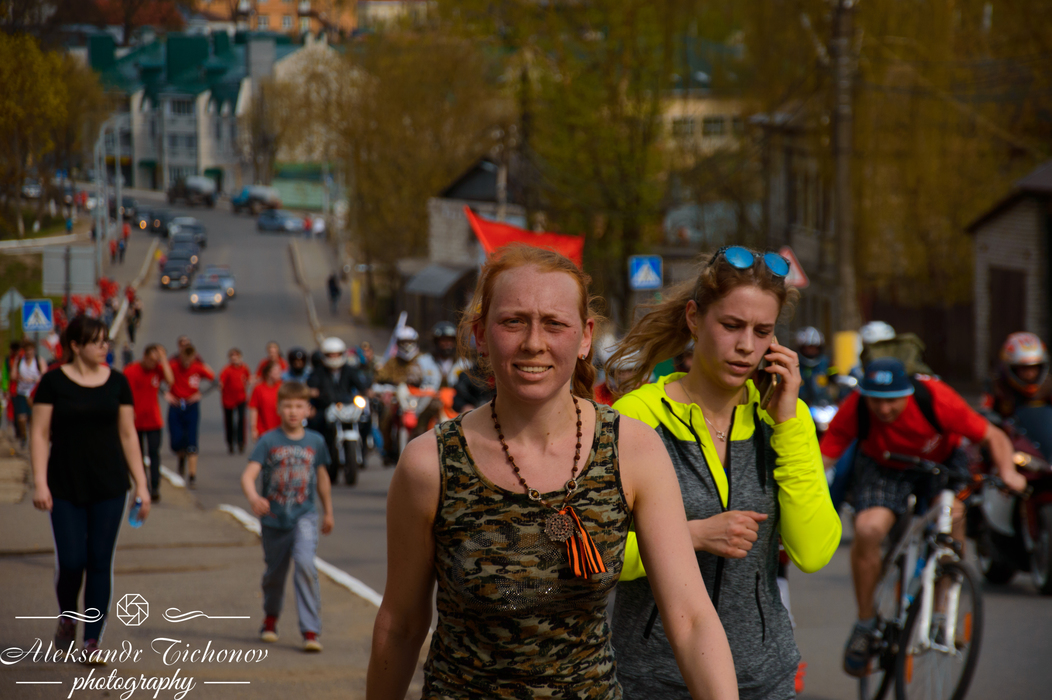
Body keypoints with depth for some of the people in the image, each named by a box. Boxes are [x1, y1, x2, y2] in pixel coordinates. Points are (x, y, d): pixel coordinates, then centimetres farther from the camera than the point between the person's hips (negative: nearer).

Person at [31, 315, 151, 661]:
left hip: (109, 488, 2)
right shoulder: (54, 382, -2)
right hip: (66, 488, -2)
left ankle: (93, 640, 7)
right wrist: (40, 482, -11)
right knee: (71, 562, -6)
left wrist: (141, 484, 5)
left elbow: (128, 435, 9)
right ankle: (67, 618, 24)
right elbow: (40, 434, -3)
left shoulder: (117, 382, 5)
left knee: (100, 563, 0)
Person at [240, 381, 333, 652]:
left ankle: (311, 632, -19)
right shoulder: (268, 441, -6)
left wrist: (328, 511, 24)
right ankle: (270, 619, 44)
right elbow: (248, 475, -16)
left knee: (305, 564, -22)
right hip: (273, 518, 0)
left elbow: (322, 477, 16)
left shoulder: (315, 441, 1)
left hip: (304, 516, 0)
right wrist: (253, 497, -37)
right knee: (274, 573, 14)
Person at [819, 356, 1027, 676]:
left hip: (941, 463, 0)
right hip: (883, 467, 0)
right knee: (868, 529, -27)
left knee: (951, 512, -30)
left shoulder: (936, 399, -32)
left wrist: (1007, 472, -40)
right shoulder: (854, 411, -30)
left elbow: (993, 437, -23)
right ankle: (865, 623, -6)